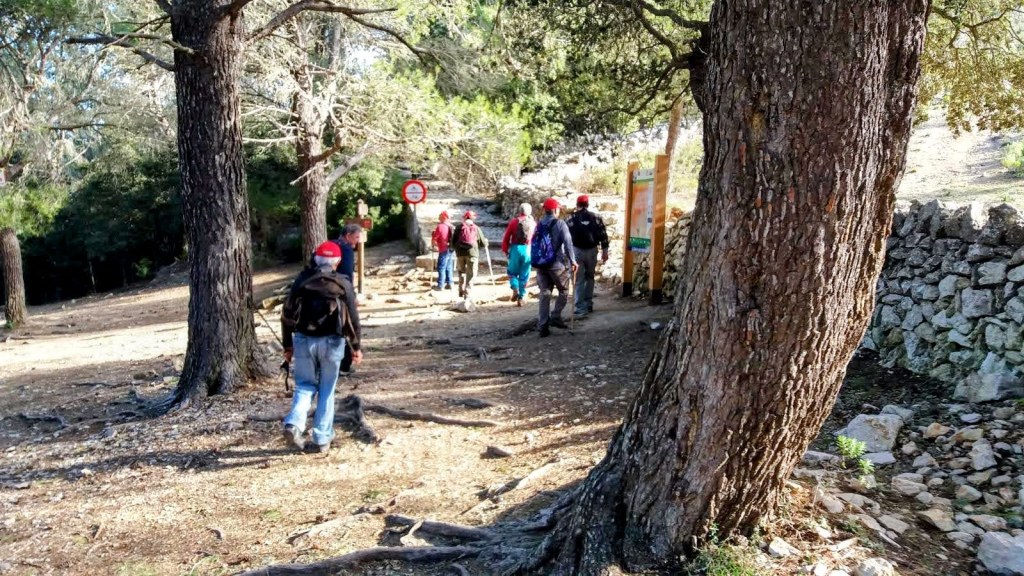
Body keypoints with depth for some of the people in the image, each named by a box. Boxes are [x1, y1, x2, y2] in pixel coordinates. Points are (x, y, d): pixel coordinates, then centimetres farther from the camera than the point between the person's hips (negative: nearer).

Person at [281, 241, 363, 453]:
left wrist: (287, 345, 12)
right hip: (331, 342, -1)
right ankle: (322, 438, 11)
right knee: (326, 390, 9)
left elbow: (288, 314, 4)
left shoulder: (302, 281, 3)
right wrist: (356, 347, 8)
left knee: (304, 385, 13)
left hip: (304, 340, 2)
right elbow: (352, 318, -2)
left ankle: (294, 424, -11)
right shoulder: (343, 284, -3)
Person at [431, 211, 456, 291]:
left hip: (444, 251, -7)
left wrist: (432, 245, 11)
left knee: (441, 268, -2)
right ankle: (449, 284, 17)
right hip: (451, 250, 7)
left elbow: (434, 238, -9)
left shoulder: (440, 227, -13)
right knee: (449, 268, 14)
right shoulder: (452, 227, 7)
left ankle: (440, 285, -1)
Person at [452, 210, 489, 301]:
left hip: (460, 253, 1)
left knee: (461, 271, 20)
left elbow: (453, 241, 6)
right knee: (470, 275, 3)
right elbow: (483, 244, 11)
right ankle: (467, 295, -5)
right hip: (472, 253, -1)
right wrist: (486, 242, 34)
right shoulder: (477, 228, 10)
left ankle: (461, 292, 14)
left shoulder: (459, 227, 10)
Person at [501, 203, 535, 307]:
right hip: (528, 250, 1)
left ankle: (515, 289, -9)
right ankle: (521, 298, 10)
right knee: (524, 275, 9)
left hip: (515, 249, -1)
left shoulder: (513, 222, 2)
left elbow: (506, 238, 0)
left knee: (512, 272, 15)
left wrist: (505, 250, 10)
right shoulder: (533, 223, 5)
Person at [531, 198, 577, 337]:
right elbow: (568, 243, -12)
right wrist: (573, 261, -5)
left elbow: (533, 245, 10)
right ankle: (555, 317, 4)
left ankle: (543, 325, 4)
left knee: (544, 293, 8)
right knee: (563, 291, 13)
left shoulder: (539, 225, 9)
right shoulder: (560, 224, -7)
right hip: (556, 264, -5)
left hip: (540, 264, 5)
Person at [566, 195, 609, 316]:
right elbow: (603, 235, 2)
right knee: (590, 277, 19)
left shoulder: (572, 218, 0)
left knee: (579, 280, 1)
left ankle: (581, 308, -3)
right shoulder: (596, 218, 5)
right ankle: (588, 304, 20)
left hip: (577, 250, -2)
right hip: (592, 250, 2)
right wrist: (605, 251, 7)